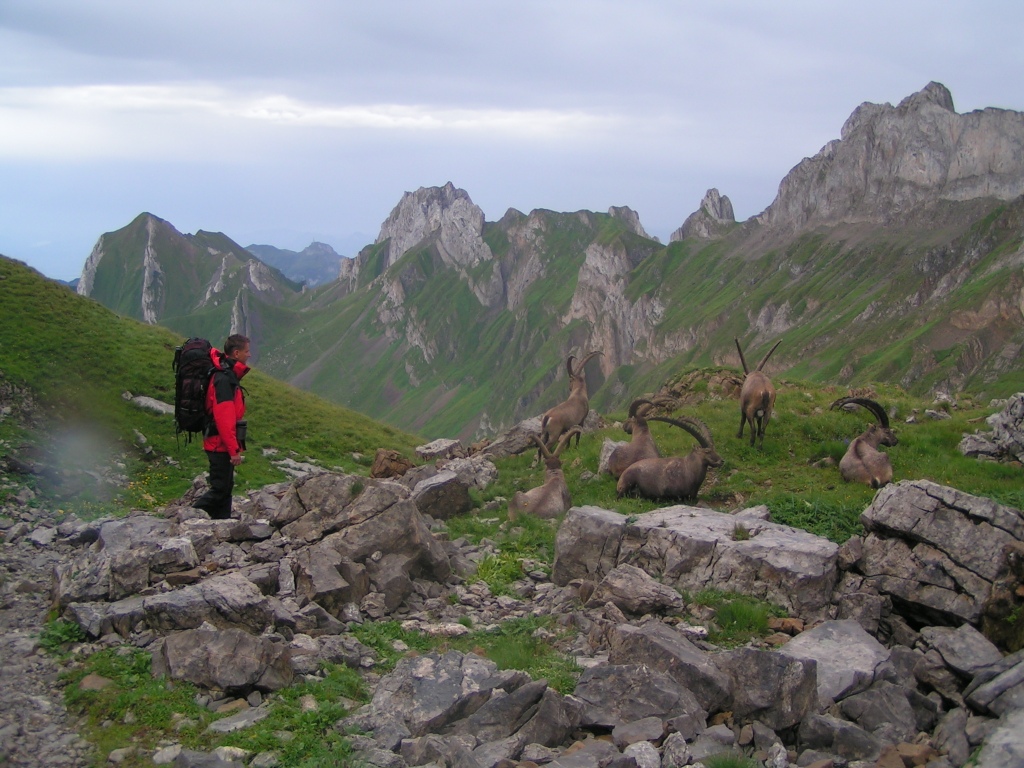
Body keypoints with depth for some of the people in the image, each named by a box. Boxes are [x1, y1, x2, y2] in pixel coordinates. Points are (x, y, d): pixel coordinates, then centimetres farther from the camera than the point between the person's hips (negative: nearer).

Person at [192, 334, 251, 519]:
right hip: (221, 444, -10)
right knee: (220, 489, -7)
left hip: (221, 444, 10)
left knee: (226, 487, 12)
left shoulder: (228, 375, 14)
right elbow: (224, 419, -23)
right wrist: (234, 449, -23)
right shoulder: (224, 379, -18)